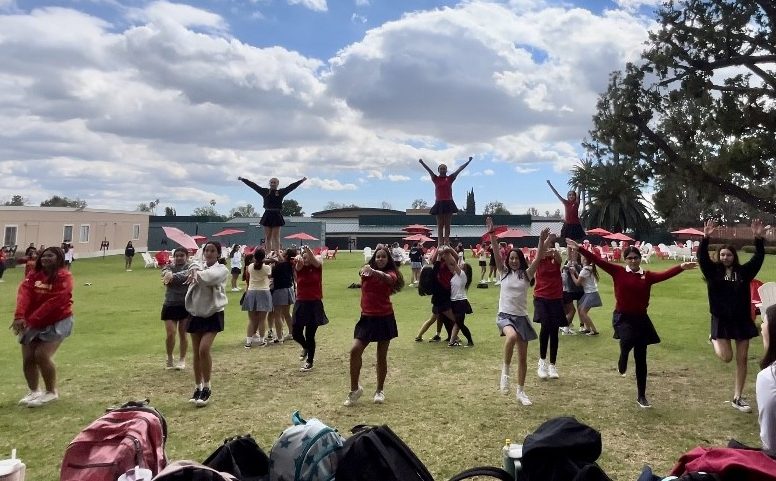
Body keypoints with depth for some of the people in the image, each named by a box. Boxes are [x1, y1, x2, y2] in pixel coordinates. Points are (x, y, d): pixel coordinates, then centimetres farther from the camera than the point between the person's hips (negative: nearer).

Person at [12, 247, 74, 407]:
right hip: (33, 323, 6)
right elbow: (24, 293, -12)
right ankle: (33, 391, 27)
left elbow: (53, 302, -22)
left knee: (42, 355, -17)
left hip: (57, 322, -6)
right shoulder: (34, 275, 5)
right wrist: (20, 316, -30)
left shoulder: (64, 277, -13)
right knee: (28, 358, 4)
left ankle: (51, 392, 3)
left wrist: (31, 319, -26)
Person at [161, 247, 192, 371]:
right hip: (170, 305, 1)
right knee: (170, 333, -4)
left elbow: (186, 274, -24)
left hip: (186, 305, -1)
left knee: (182, 334, 6)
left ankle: (182, 360, 23)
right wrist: (167, 274, -42)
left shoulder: (190, 267, -2)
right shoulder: (169, 267, 6)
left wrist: (173, 276, -42)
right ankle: (169, 358, 20)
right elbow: (165, 273, -17)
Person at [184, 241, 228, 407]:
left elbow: (210, 276, -25)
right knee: (196, 353, 9)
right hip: (196, 314, 5)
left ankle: (207, 388, 0)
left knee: (204, 349, -17)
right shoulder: (197, 267, 9)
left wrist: (197, 274, -14)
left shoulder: (222, 269, -7)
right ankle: (198, 388, 25)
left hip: (213, 314, -5)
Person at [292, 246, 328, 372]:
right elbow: (298, 265, -23)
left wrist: (308, 250, -47)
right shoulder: (300, 267, 1)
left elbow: (314, 260, -25)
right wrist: (298, 260, -48)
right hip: (301, 303, 2)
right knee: (296, 333, 3)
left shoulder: (317, 266, -3)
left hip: (315, 304, -2)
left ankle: (310, 361, 17)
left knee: (310, 335, 0)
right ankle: (306, 347, 36)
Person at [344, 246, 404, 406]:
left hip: (384, 318, -2)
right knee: (355, 351, -9)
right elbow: (363, 271, -22)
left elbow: (388, 279, -30)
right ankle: (354, 389, 8)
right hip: (367, 318, 2)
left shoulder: (390, 273, -5)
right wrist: (366, 271, -48)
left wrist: (373, 272, -51)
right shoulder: (367, 271, 2)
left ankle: (380, 390, 26)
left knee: (381, 356, 8)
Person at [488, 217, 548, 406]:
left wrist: (542, 242, -26)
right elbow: (496, 253, -9)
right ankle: (505, 370, -14)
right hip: (504, 315, -2)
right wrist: (492, 234, -21)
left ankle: (520, 391, 25)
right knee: (512, 336, -37)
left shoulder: (527, 274, 4)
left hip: (522, 317, 2)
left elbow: (538, 258, -11)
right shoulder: (503, 273, 3)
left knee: (523, 357, 6)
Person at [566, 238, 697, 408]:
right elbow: (598, 261, -10)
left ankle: (641, 396, 21)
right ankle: (622, 362, 3)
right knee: (628, 341, -34)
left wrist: (681, 267, -30)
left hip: (640, 319, 2)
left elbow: (664, 275, -14)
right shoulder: (618, 271, -3)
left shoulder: (647, 276, 1)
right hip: (622, 317, -2)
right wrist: (579, 248, -17)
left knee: (640, 359, 8)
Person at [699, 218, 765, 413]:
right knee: (726, 357, -10)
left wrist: (758, 238, -20)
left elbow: (759, 258, -7)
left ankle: (737, 398, 17)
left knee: (742, 360, 6)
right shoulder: (713, 271, -3)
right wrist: (705, 238, -31)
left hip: (741, 319, 3)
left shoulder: (743, 272, 2)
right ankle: (714, 340, 26)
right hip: (721, 320, -3)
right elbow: (702, 257, -17)